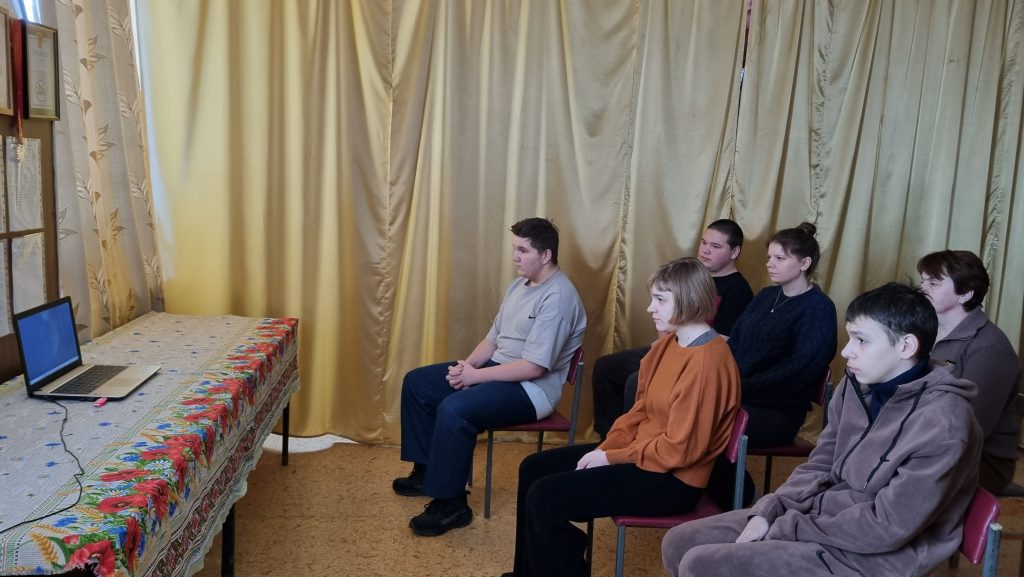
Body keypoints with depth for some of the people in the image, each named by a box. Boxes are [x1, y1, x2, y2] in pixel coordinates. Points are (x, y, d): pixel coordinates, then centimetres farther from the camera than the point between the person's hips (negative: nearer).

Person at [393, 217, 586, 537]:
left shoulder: (558, 297, -21)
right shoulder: (520, 284, 10)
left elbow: (534, 367, -26)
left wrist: (476, 375, -20)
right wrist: (467, 365, -5)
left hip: (532, 388, -10)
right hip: (497, 368, 10)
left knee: (453, 410, -31)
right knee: (416, 382, 6)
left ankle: (450, 504, -15)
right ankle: (427, 471, 18)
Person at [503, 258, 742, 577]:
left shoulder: (707, 361, -24)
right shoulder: (669, 342, 6)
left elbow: (679, 449, -25)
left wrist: (612, 458, -16)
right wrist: (606, 448, -1)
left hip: (672, 478, -10)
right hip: (642, 452, 10)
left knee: (544, 497, -16)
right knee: (534, 468, 9)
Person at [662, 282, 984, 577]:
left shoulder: (942, 423, -22)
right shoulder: (857, 386, 3)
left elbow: (886, 527, -22)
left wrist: (783, 529, -17)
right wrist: (767, 514, -6)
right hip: (824, 513, 8)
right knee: (679, 543, 2)